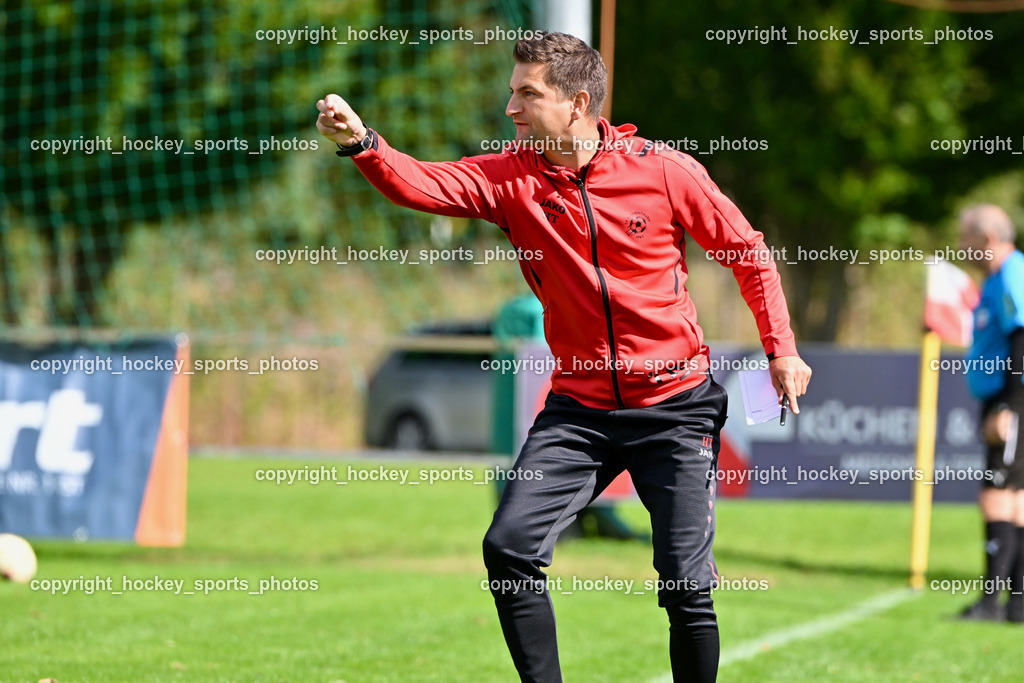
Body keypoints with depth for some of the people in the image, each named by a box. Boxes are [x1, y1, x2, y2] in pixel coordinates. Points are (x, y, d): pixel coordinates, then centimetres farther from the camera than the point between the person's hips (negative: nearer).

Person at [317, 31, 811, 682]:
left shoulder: (665, 171, -8)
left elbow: (749, 253, 3)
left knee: (686, 586, -5)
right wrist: (361, 141, -37)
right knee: (510, 547, -11)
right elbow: (424, 185, -19)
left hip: (676, 405, -3)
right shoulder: (512, 176, -3)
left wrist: (781, 349, 0)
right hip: (580, 407, 3)